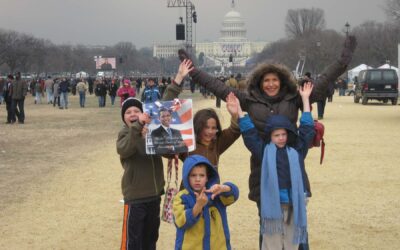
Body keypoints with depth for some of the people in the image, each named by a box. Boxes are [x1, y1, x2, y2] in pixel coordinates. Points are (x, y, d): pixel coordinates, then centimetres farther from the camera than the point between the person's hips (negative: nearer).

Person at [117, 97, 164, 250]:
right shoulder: (125, 133, -7)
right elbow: (123, 150, -28)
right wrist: (137, 126, -40)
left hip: (155, 194, 5)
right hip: (135, 196, -5)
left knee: (151, 237, 19)